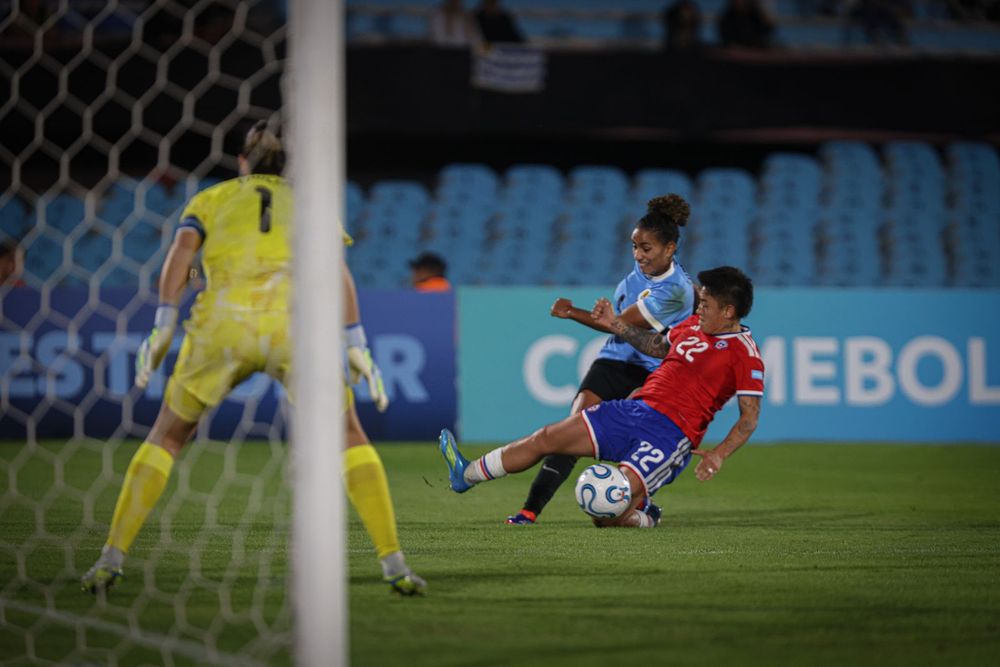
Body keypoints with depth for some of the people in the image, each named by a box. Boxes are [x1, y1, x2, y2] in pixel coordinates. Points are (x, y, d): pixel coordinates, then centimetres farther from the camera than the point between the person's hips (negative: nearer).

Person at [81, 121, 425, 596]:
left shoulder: (210, 200, 24)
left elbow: (181, 249, 4)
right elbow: (338, 271, 8)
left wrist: (163, 325, -2)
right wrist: (355, 345, 4)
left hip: (222, 324, 0)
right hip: (295, 322, 0)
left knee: (166, 437, 18)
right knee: (350, 441, 13)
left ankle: (111, 559, 10)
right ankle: (394, 565, 1)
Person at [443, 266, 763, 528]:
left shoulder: (744, 353, -10)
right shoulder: (694, 325, 13)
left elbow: (750, 416, -12)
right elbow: (656, 345, 33)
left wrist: (718, 455, -24)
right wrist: (615, 324, 27)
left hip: (671, 432, -8)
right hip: (633, 409, 8)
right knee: (546, 438, 5)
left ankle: (643, 517, 14)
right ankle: (467, 474, 20)